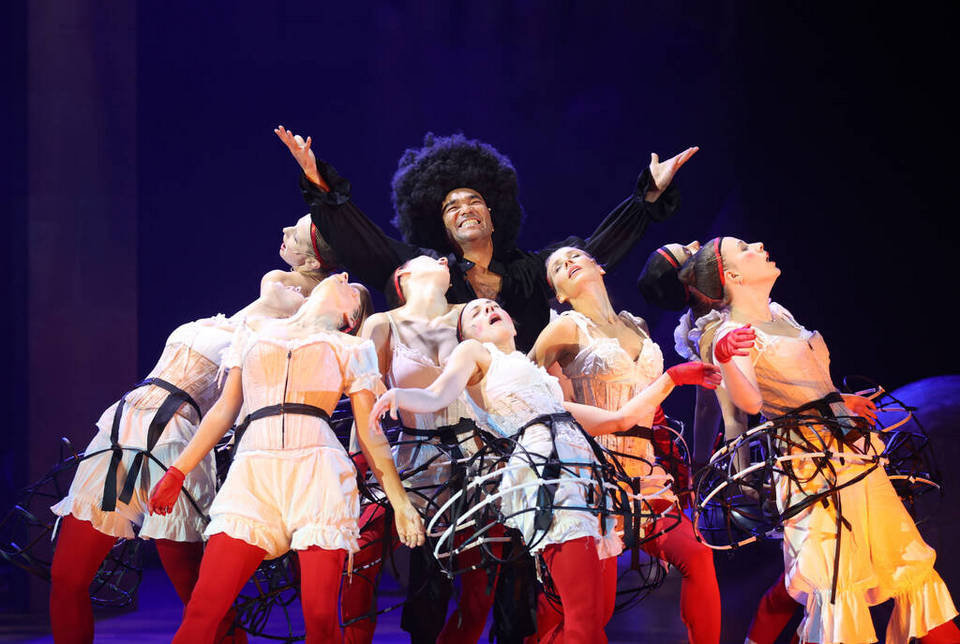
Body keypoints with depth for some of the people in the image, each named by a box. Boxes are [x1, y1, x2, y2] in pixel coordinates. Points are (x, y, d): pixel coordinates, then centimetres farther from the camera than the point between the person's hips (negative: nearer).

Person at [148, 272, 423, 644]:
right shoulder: (254, 333, 24)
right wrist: (177, 472, 17)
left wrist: (400, 503, 7)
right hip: (253, 474, 1)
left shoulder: (352, 349, 18)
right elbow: (224, 409, 23)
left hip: (318, 473, -1)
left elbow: (370, 435, 15)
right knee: (201, 613, -11)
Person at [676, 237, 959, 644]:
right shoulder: (731, 333, -10)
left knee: (909, 563, 9)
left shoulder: (781, 315, 14)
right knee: (834, 579, -12)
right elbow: (749, 402, -28)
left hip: (854, 453, 9)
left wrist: (842, 401, 34)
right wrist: (726, 359, -44)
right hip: (812, 467, -9)